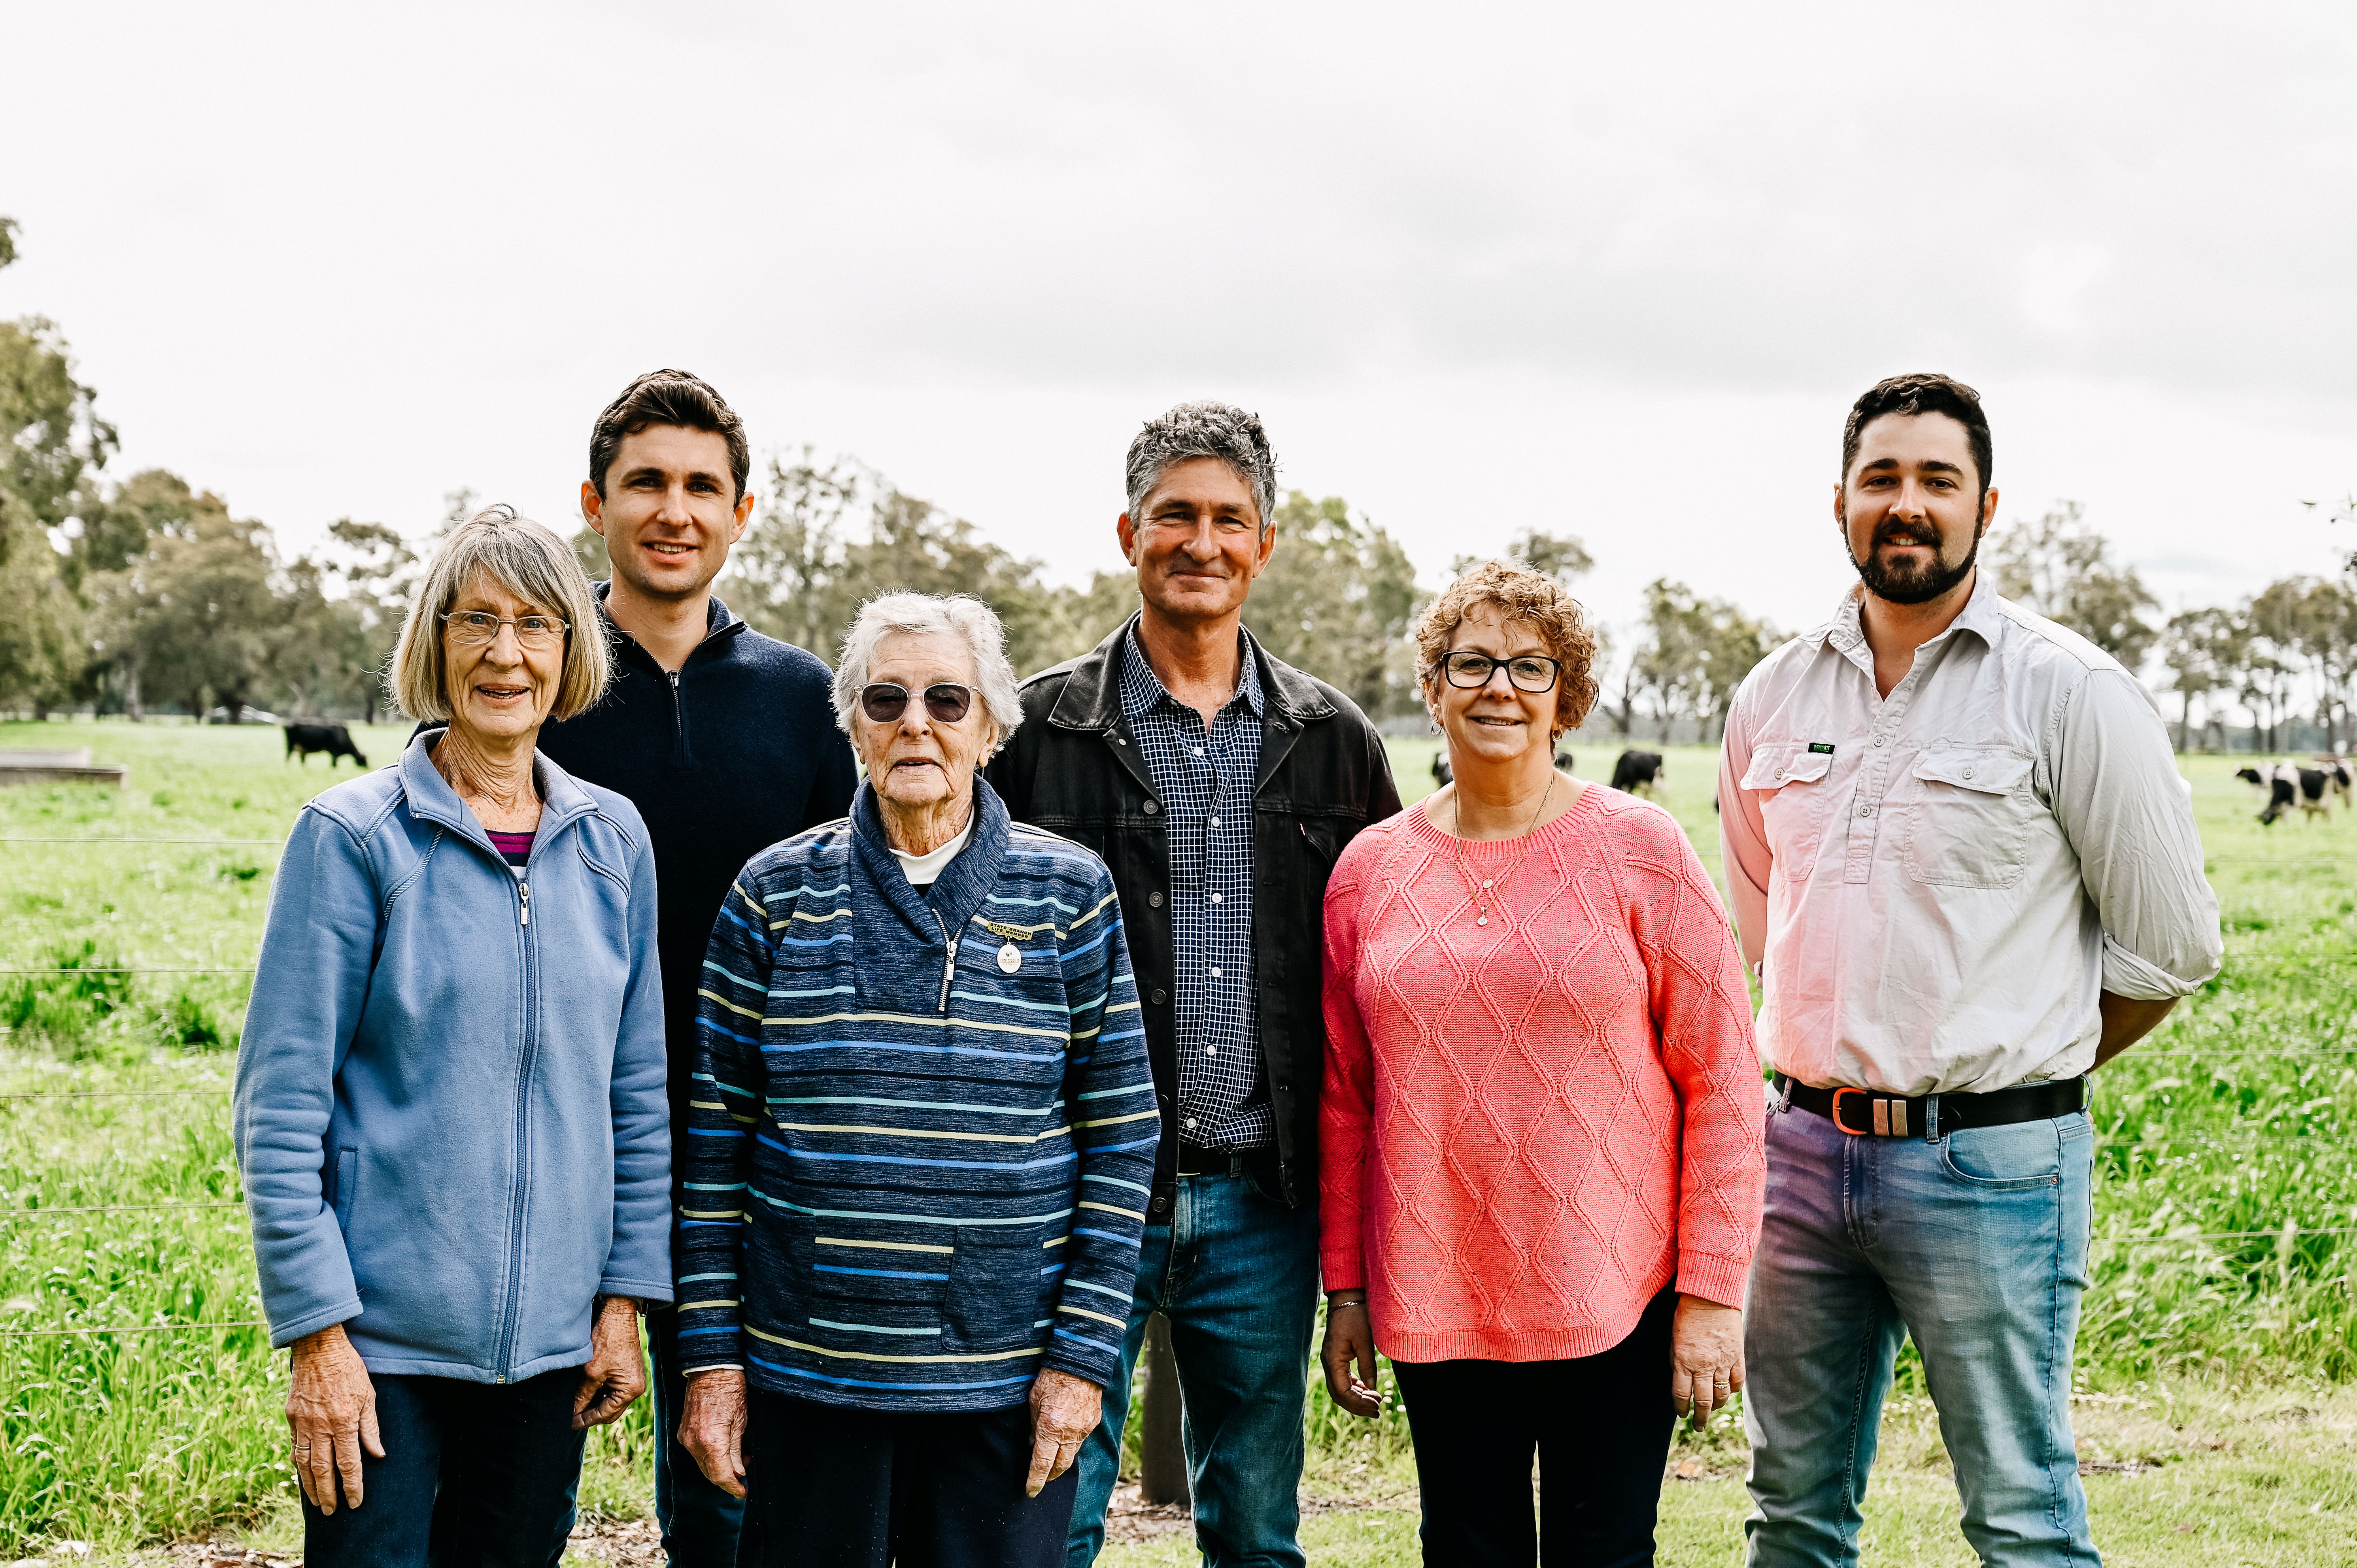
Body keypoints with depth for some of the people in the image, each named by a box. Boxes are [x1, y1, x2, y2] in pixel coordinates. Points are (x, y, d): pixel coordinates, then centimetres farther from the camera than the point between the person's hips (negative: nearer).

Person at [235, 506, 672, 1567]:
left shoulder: (611, 841, 5)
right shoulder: (353, 836, -7)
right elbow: (280, 1103, -8)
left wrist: (625, 1299, 6)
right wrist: (316, 1331, -13)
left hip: (553, 1338, 4)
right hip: (385, 1337, -4)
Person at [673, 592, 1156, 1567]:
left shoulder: (1068, 895, 2)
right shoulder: (776, 895, 3)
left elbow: (1122, 1135, 2)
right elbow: (716, 1137, 4)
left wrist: (1085, 1351, -4)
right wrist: (711, 1354, 0)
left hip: (1008, 1379, 0)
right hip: (807, 1369, 1)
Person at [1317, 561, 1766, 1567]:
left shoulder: (1639, 850, -3)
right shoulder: (1369, 870, 4)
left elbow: (1722, 1078, -3)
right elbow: (1345, 1098, 10)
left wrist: (1713, 1294, -7)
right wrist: (1345, 1287, 9)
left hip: (1614, 1295, -2)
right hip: (1435, 1303, 2)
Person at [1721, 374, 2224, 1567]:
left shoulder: (2068, 691, -6)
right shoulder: (1774, 696, 9)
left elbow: (2169, 943, -1)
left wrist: (2029, 1062, 7)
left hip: (1990, 1164, -5)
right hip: (1807, 1145, 5)